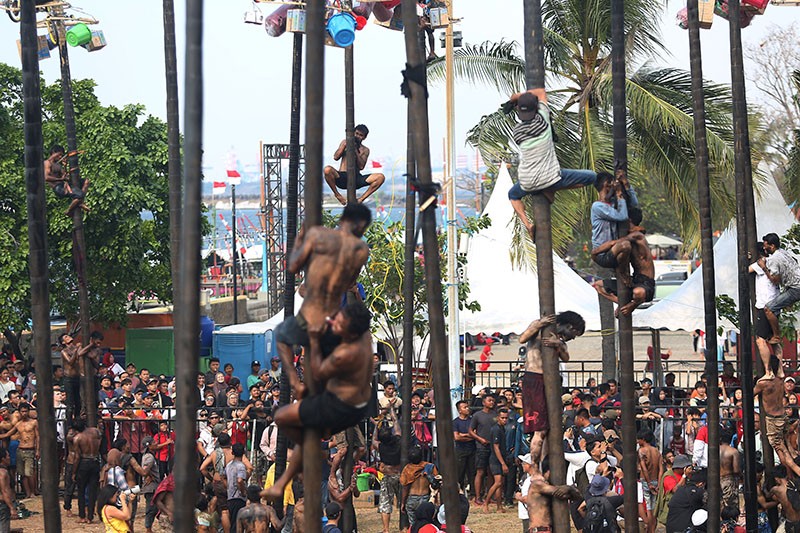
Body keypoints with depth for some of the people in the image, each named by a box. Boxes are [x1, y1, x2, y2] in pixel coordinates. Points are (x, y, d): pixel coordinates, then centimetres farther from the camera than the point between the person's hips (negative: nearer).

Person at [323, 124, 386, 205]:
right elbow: (336, 157, -1)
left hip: (356, 178, 1)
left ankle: (361, 199, -12)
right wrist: (345, 145, -8)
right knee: (327, 170, -35)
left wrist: (356, 150, -12)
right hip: (342, 178, -1)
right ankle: (337, 194, -9)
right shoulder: (345, 142, 12)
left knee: (381, 177, -21)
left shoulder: (365, 150, 11)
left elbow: (361, 166, -5)